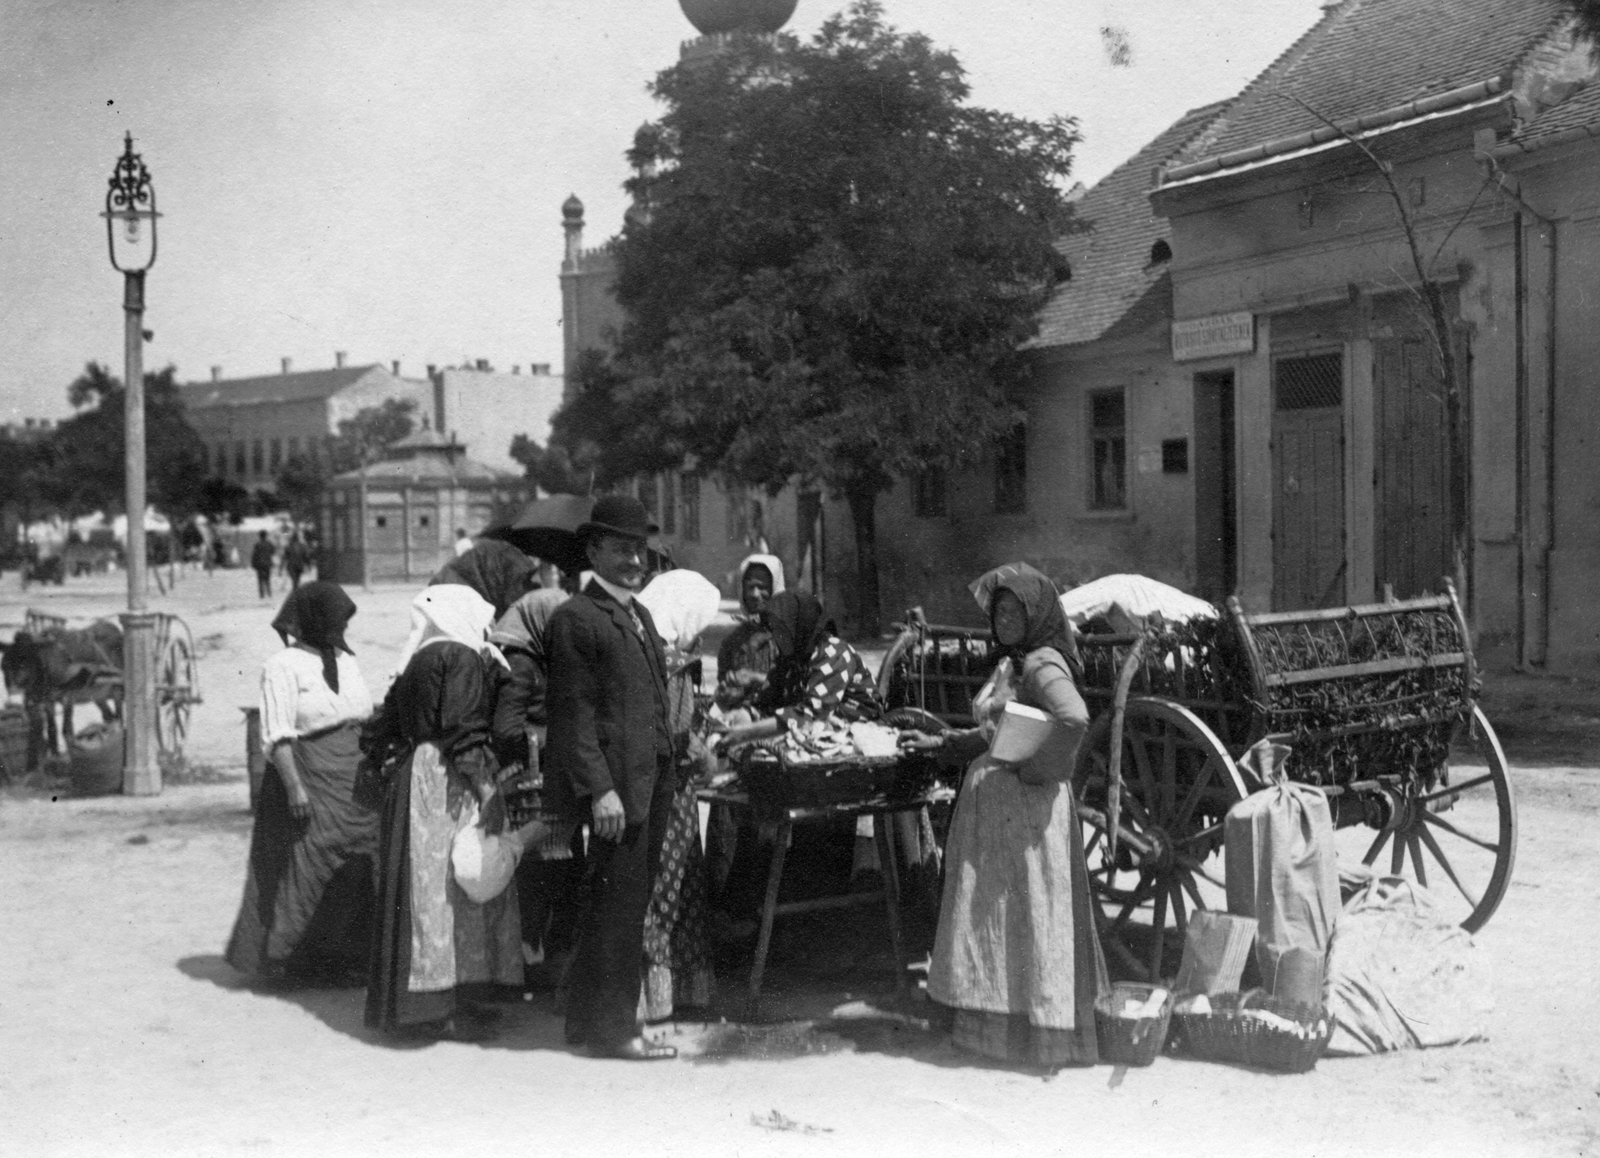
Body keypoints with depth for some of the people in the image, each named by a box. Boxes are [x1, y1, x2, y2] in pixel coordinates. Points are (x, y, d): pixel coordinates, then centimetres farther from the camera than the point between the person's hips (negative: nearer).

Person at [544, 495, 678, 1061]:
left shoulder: (639, 613, 19)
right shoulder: (576, 619, -10)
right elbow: (575, 713, -15)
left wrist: (669, 772, 16)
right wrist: (600, 789, -20)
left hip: (651, 780, 9)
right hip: (616, 784, -9)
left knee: (624, 904, 15)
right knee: (618, 905, -4)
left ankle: (588, 1019, 26)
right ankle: (613, 1028, 7)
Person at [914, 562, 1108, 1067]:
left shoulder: (1043, 664, -15)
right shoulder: (1010, 665, 15)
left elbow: (1074, 718, -32)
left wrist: (1036, 770, -23)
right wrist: (941, 743, 18)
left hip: (1027, 806, -10)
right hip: (989, 803, 10)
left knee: (1027, 916, -2)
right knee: (990, 918, 14)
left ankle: (1042, 1032, 8)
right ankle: (992, 1025, 23)